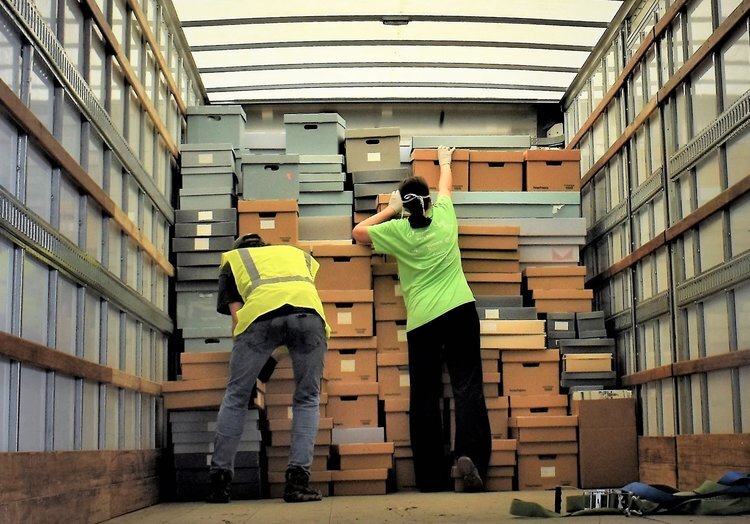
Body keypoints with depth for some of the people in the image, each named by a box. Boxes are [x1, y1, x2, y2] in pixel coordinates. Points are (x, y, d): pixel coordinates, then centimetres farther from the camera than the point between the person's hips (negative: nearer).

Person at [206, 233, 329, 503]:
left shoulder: (232, 259, 35)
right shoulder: (297, 253, 42)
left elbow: (236, 316, 25)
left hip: (261, 312, -1)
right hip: (308, 310, 1)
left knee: (236, 397, 14)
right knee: (307, 399, 15)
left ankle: (220, 480, 16)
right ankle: (297, 479, 3)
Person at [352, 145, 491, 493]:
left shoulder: (397, 231, 1)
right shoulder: (444, 217, 8)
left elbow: (357, 232, 16)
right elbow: (446, 185, 29)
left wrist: (391, 210, 22)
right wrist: (444, 161, 48)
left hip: (422, 321, -1)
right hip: (460, 311, 1)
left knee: (424, 398, 4)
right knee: (467, 386, -3)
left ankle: (432, 478, 4)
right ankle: (469, 454, -24)